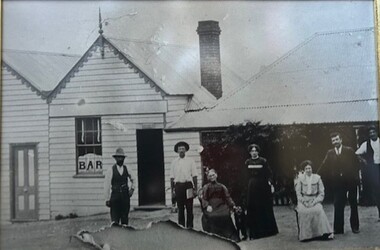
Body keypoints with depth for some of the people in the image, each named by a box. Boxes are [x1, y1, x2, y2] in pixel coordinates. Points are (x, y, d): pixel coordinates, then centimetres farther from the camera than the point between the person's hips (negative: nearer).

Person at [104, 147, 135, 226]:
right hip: (115, 196, -3)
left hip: (125, 196, 3)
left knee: (125, 218, 4)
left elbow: (132, 180, 27)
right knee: (115, 219, -8)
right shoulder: (110, 170, -2)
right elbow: (107, 186, -2)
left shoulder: (127, 169, 8)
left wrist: (132, 188, 10)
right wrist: (107, 199, -4)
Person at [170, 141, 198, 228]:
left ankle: (190, 226, 9)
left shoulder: (190, 161, 4)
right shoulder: (174, 162, 7)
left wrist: (195, 189, -3)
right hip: (178, 186, 1)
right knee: (180, 208, 6)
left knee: (189, 207, 1)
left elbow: (194, 176, 2)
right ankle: (181, 226, 13)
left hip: (188, 185, -1)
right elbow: (172, 177, 7)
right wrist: (172, 190, 2)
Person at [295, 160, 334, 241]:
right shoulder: (300, 178, 8)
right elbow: (298, 193, 6)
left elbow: (321, 193, 4)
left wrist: (314, 201, -11)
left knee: (319, 210, -33)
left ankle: (326, 232, -29)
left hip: (315, 200, 0)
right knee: (302, 211, -32)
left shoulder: (317, 178, 6)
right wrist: (304, 201, -11)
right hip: (303, 200, 0)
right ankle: (305, 235, -26)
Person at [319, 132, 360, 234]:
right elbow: (324, 165, -2)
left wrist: (356, 176, -7)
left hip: (351, 181, -1)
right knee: (338, 205, -1)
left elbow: (356, 163, -1)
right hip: (338, 183, 1)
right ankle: (338, 228, 5)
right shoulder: (330, 153, 3)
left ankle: (355, 226, 22)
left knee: (353, 204, 10)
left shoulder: (349, 150, -3)